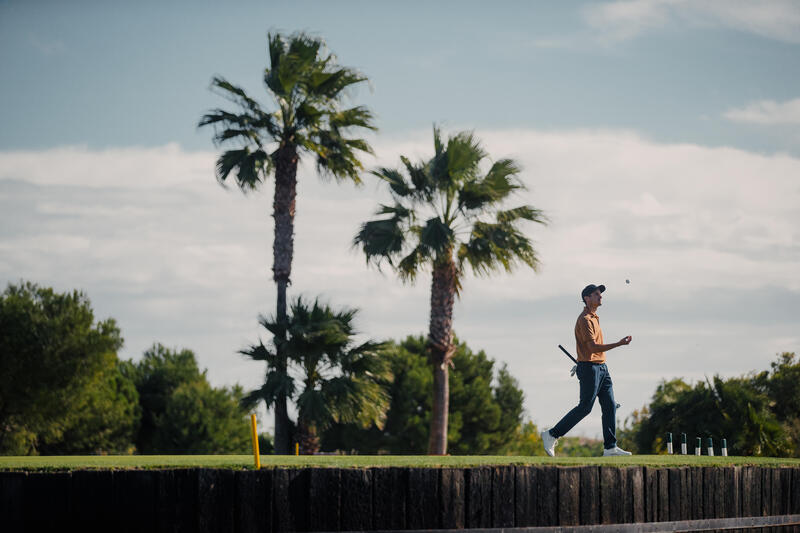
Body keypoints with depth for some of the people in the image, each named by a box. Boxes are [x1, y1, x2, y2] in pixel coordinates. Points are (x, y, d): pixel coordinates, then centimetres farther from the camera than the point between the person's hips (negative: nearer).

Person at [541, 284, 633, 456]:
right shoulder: (584, 320, -14)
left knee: (610, 406, 3)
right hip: (589, 367, -10)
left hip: (602, 367, 10)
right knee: (585, 407, -8)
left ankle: (610, 447, 3)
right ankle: (551, 435, 1)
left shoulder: (594, 318, 18)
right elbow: (593, 347, -23)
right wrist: (619, 344, -28)